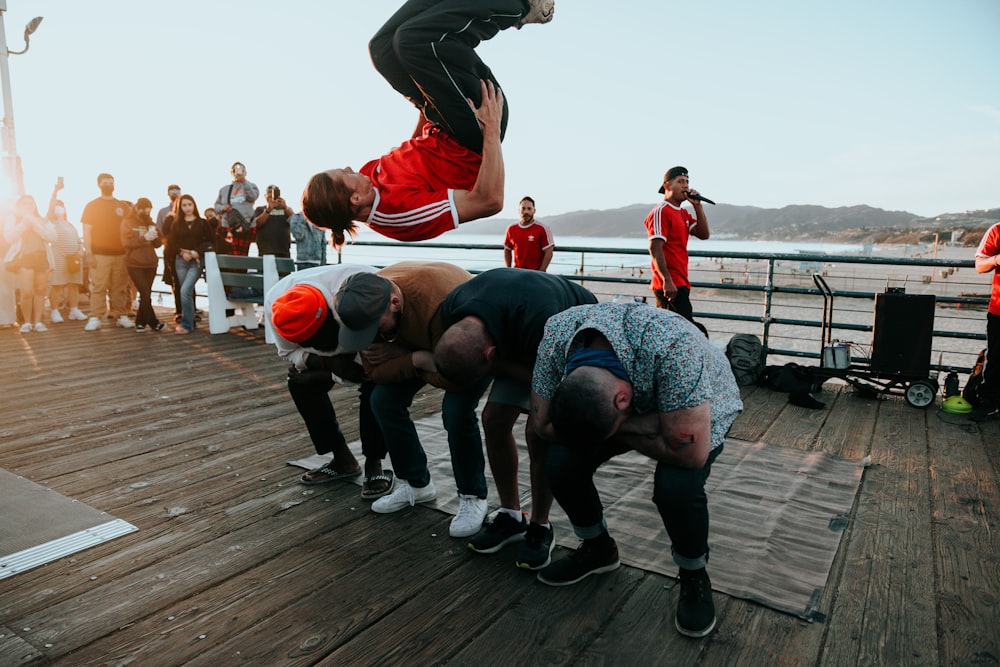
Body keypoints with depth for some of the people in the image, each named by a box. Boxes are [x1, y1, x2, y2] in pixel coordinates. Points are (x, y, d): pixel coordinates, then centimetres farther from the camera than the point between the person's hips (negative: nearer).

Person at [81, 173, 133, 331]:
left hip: (121, 254, 2)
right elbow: (86, 231, 2)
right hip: (99, 254, -2)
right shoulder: (92, 205, 6)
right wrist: (89, 253, -7)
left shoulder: (123, 206, 13)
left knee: (120, 288, 3)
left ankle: (120, 315, 8)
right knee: (98, 287, -6)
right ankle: (95, 318, -4)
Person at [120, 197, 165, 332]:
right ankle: (153, 322, -4)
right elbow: (126, 242, -10)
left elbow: (159, 243, 14)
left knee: (146, 294, 4)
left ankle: (140, 322, 13)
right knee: (145, 294, -11)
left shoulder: (151, 223, 16)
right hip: (135, 264, -4)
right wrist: (144, 238, -20)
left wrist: (155, 237, -7)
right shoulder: (127, 222, 2)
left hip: (151, 264, 4)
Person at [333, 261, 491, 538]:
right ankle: (417, 484, 12)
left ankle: (473, 497, -3)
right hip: (421, 343, 6)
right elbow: (375, 370, -15)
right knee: (383, 400, -7)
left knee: (456, 410, -27)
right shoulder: (367, 302, -24)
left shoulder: (441, 303, -44)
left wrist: (401, 356, -29)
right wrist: (416, 360, -32)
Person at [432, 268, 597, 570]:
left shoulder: (540, 322, -45)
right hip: (523, 344, 6)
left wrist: (497, 366, -31)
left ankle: (540, 527, 1)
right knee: (494, 419, -6)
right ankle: (511, 516, 11)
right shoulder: (453, 310, -24)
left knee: (539, 431, -20)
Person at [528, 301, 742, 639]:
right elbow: (541, 423, -20)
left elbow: (690, 452, -38)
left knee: (677, 484, -31)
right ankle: (598, 549, 13)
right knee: (560, 462, -16)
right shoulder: (557, 334, -30)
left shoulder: (673, 347, -44)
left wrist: (621, 429, -25)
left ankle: (694, 576, 1)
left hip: (699, 410, -4)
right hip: (637, 407, 4)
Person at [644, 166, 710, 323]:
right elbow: (655, 248, -18)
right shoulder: (661, 211, -9)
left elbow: (703, 234, 10)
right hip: (670, 285, -10)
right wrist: (667, 280, -25)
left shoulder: (684, 214, 20)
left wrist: (697, 206, 4)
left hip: (680, 283, 10)